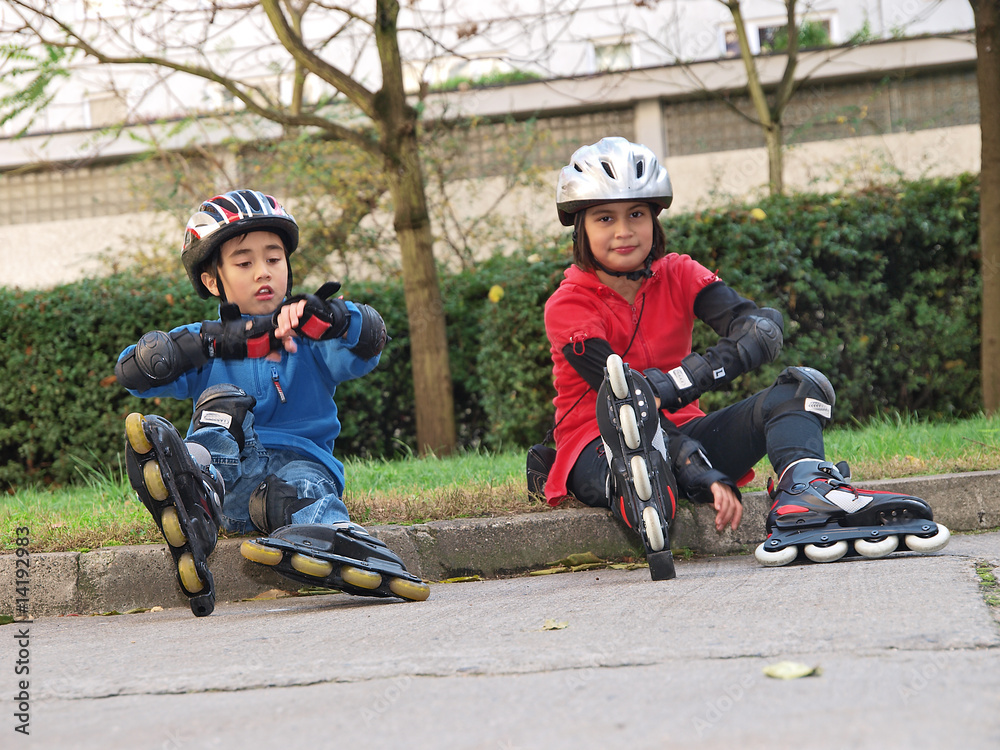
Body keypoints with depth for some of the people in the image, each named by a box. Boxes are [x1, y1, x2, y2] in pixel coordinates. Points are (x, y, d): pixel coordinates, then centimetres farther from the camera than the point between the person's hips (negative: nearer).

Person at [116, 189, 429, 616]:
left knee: (303, 485, -34)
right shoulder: (207, 344, 16)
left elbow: (369, 340, -9)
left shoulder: (309, 342, 14)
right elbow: (131, 371, -3)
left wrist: (326, 318, -33)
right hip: (227, 469, 1)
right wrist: (215, 341, -15)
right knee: (224, 402, -24)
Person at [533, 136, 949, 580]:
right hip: (600, 445, -5)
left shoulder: (678, 276, 3)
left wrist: (675, 382, -35)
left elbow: (763, 327, -15)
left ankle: (802, 497, -49)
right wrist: (709, 480, -33)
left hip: (678, 433, 5)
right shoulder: (568, 306, -9)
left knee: (801, 388, -16)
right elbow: (623, 397, -21)